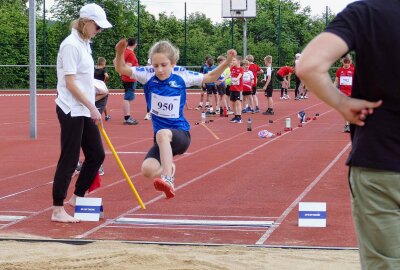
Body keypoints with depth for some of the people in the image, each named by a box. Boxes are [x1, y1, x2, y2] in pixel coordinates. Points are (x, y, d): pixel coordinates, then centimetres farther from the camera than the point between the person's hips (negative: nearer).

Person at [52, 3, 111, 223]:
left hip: (84, 110, 9)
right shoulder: (71, 45, -15)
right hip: (72, 111, -9)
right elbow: (70, 83, -18)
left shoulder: (84, 44, 13)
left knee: (96, 155, 12)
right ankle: (57, 210, 2)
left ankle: (77, 197, 25)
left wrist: (91, 109, 16)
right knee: (69, 159, -5)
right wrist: (92, 107, -18)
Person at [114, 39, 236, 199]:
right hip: (162, 139, 4)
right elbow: (121, 68, -8)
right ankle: (168, 168, 20)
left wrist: (227, 62, -6)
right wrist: (119, 52, -28)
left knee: (162, 133, -38)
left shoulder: (181, 76, -5)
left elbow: (209, 77, 7)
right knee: (148, 170, -18)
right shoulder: (148, 75, -4)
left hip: (180, 133, -4)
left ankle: (167, 180, -40)